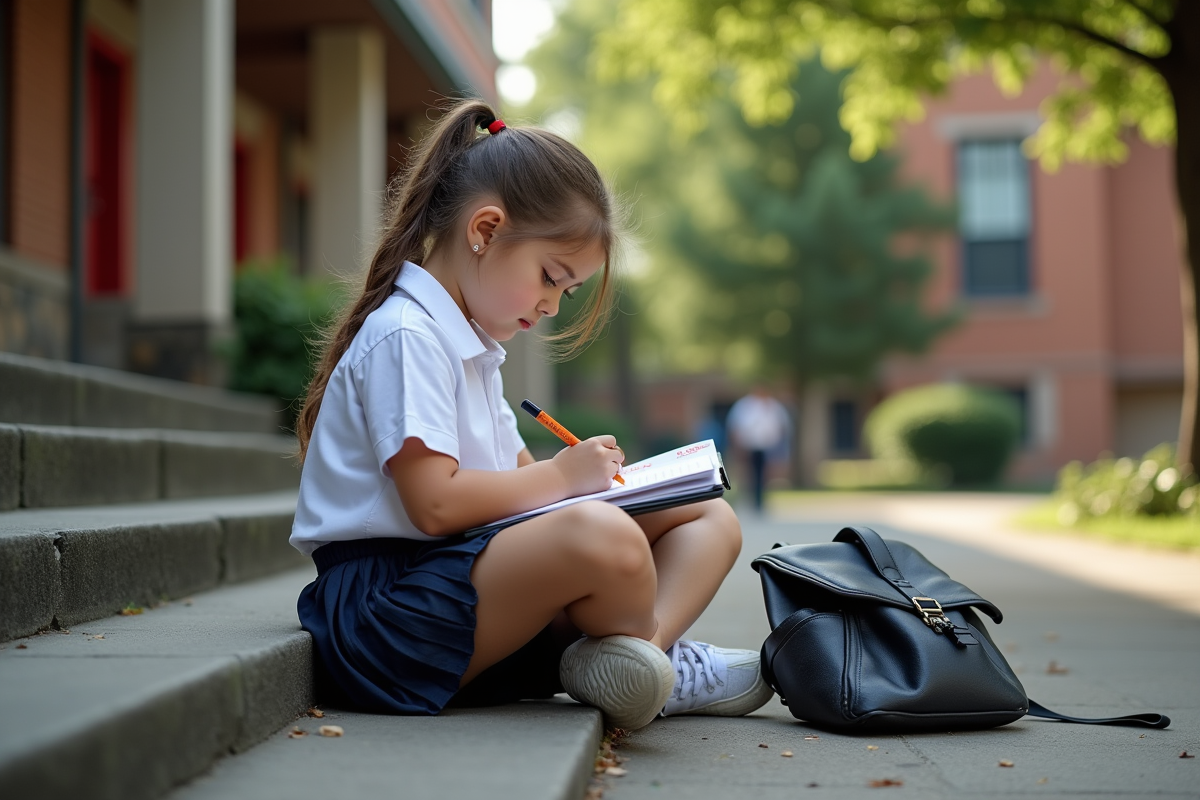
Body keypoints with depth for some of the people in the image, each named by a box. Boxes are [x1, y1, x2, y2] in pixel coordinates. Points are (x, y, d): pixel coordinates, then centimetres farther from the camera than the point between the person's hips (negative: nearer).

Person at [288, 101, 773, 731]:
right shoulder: (405, 336, -11)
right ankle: (662, 667, -8)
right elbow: (436, 503, -20)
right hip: (390, 598, -10)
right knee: (604, 538, -38)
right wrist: (562, 477, -10)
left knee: (711, 519, 5)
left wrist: (580, 473, 2)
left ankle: (639, 650, -22)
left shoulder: (473, 345, 23)